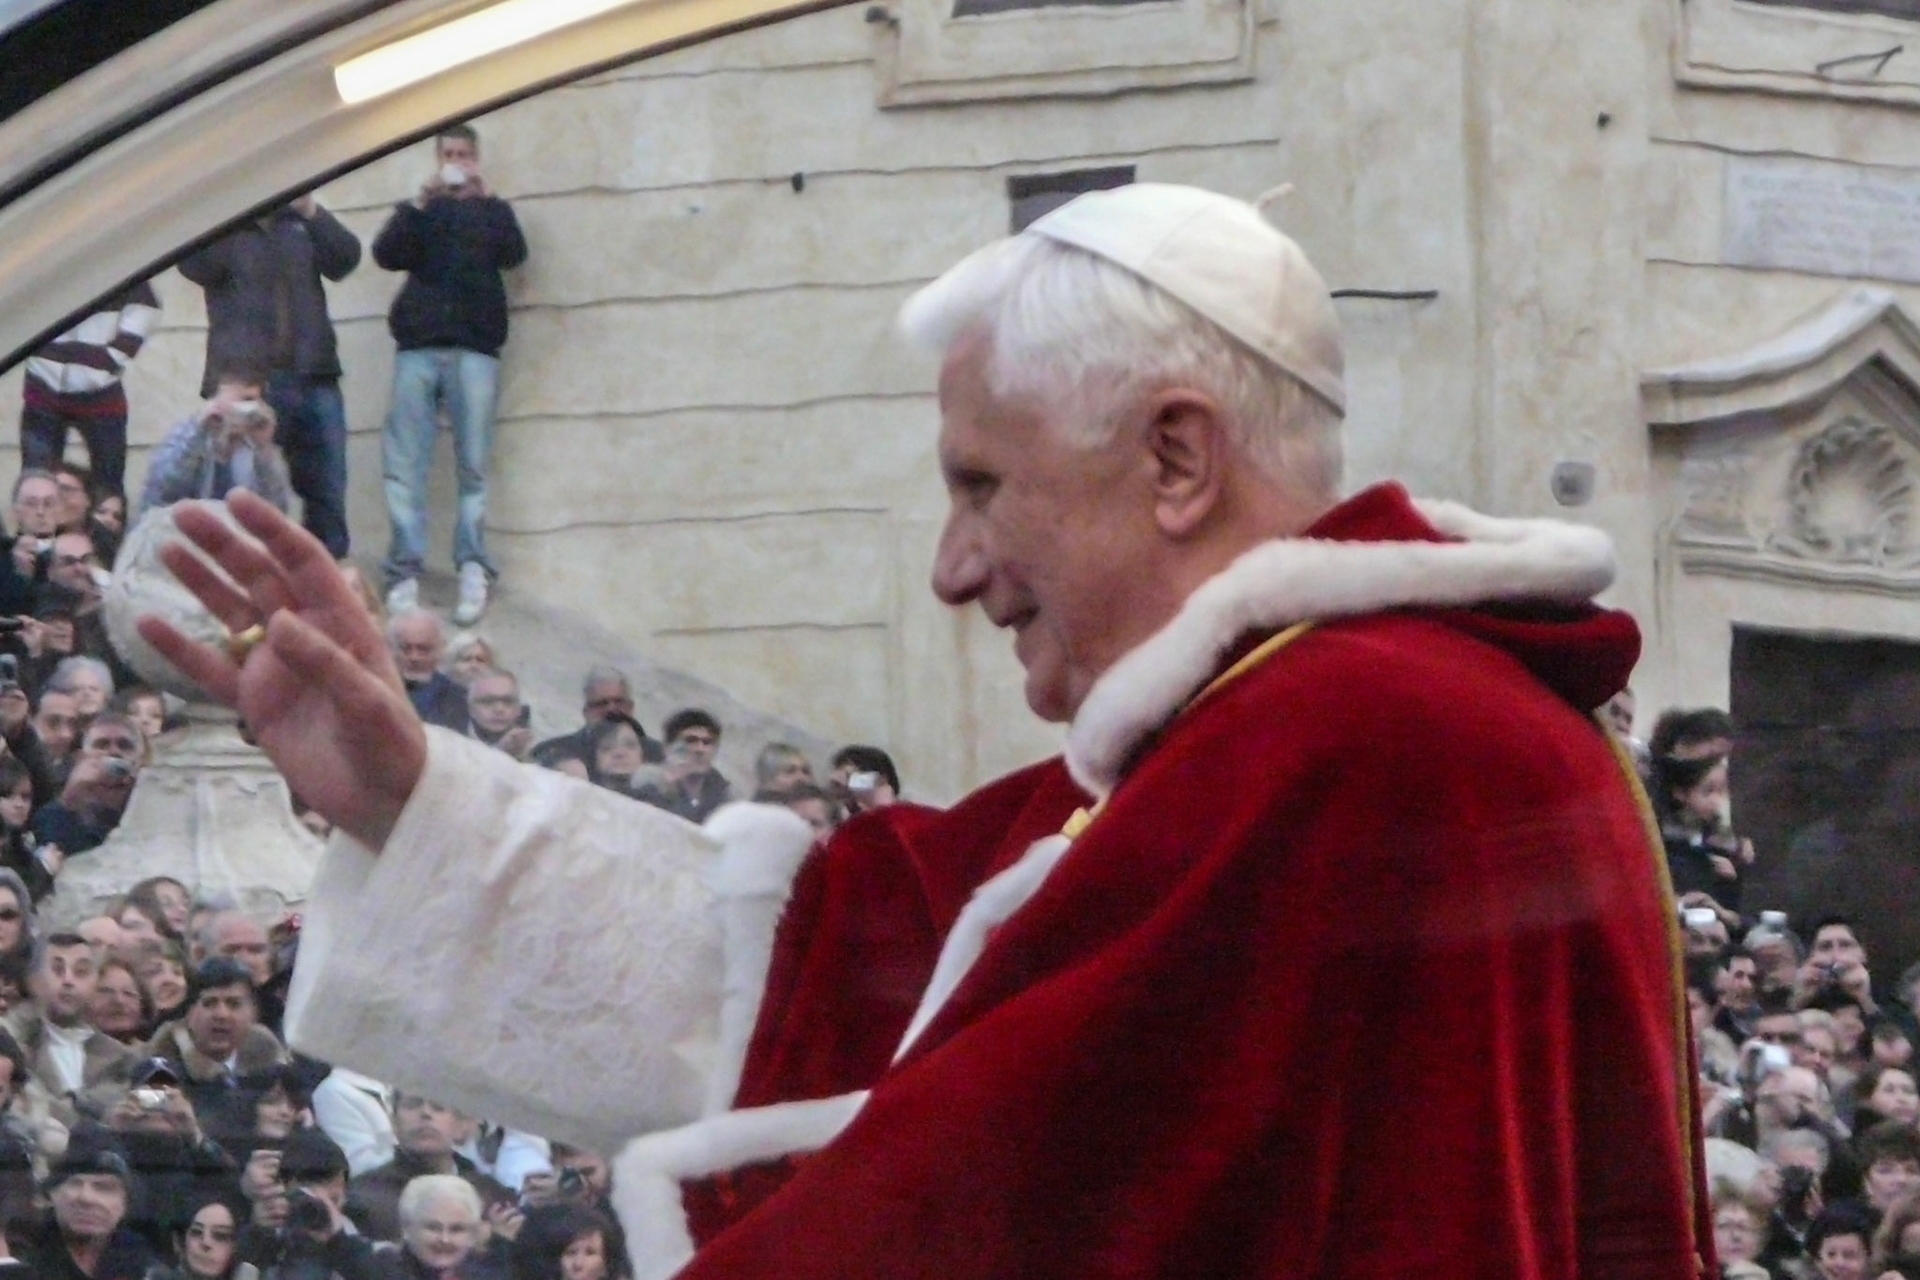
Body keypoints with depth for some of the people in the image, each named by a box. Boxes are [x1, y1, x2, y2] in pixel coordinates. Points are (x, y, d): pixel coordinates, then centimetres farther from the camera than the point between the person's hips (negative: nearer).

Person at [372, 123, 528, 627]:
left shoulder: (493, 211, 18)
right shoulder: (417, 210, 20)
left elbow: (514, 254, -1)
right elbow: (386, 254, 3)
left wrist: (486, 199, -12)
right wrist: (420, 204, -10)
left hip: (475, 349, -1)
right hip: (419, 347, 1)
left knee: (473, 465, -8)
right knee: (404, 464, -9)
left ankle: (473, 569, -11)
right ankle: (405, 571, -14)